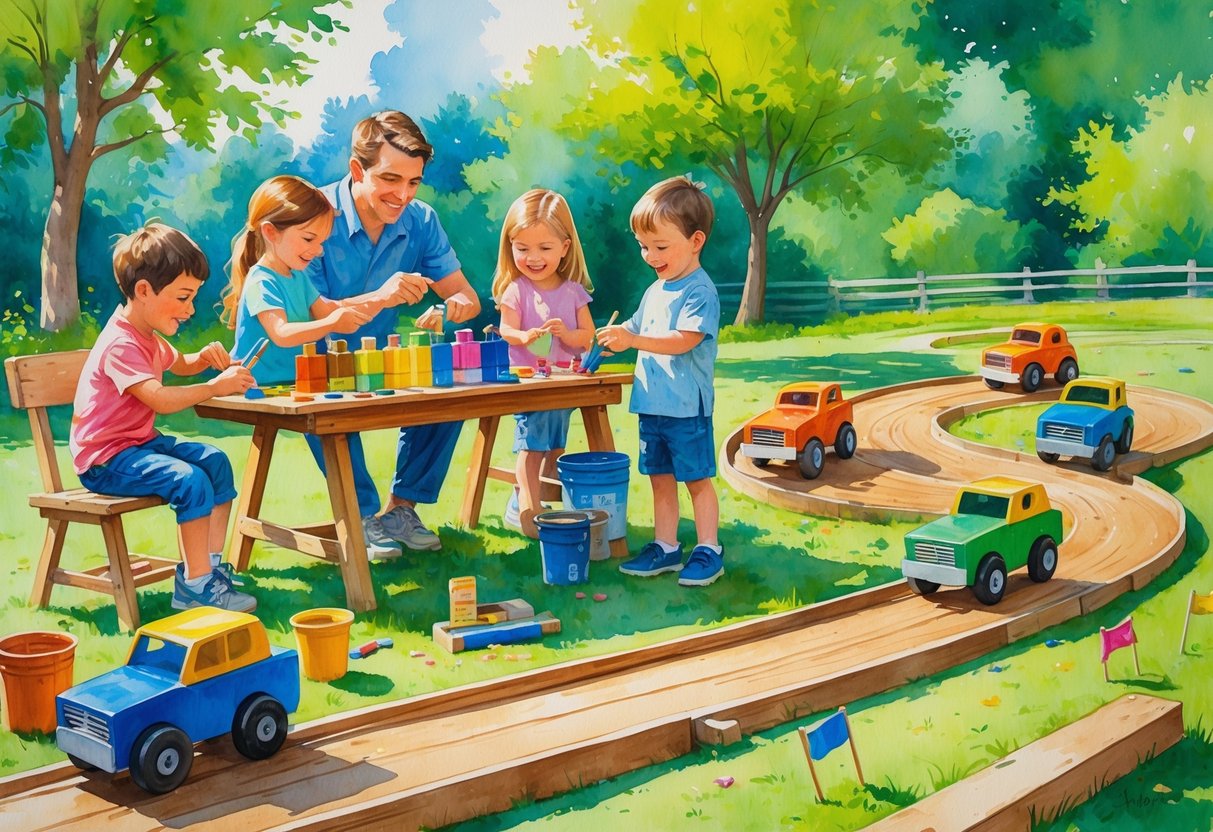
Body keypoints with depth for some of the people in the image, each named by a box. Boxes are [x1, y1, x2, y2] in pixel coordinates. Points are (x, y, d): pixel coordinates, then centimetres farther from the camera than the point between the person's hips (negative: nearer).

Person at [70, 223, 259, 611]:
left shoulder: (148, 338, 13)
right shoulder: (120, 345, -21)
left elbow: (179, 364, 34)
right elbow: (161, 399, -35)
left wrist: (204, 358, 10)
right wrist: (216, 386, -30)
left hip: (141, 441, 10)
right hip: (106, 458, -10)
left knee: (215, 460, -2)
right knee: (190, 479, -28)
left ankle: (211, 564, -2)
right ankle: (196, 586, -22)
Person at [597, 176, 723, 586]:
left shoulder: (700, 291, -14)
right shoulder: (655, 290, 12)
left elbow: (684, 340, -24)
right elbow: (639, 330, 20)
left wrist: (633, 339, -33)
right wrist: (614, 338, -2)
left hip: (686, 405, -8)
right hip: (651, 403, 8)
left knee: (697, 478, 2)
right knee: (660, 477, 13)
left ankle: (708, 550, 10)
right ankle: (665, 547, 22)